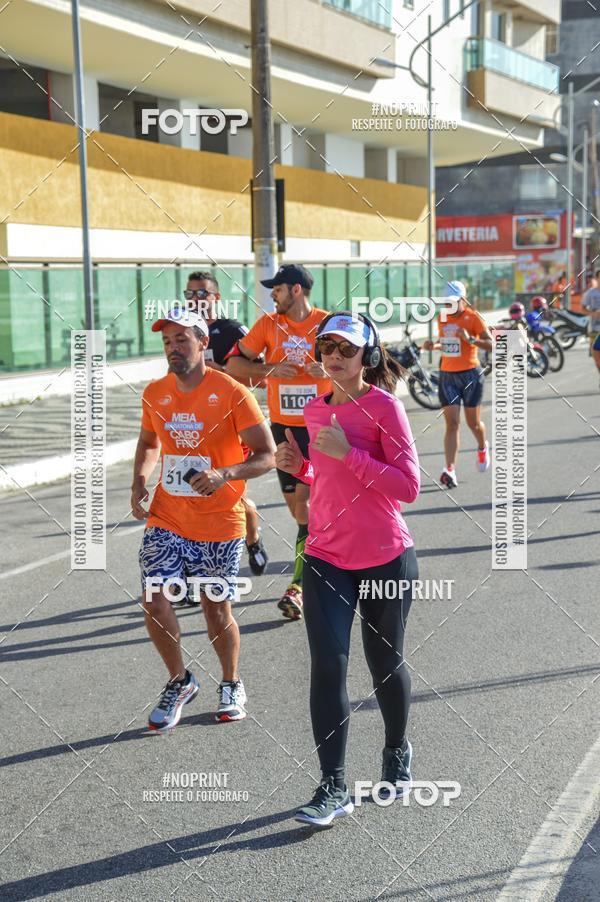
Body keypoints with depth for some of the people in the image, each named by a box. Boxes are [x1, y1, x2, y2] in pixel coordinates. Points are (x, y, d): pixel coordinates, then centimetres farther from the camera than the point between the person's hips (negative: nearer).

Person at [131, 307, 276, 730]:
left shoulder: (232, 393, -12)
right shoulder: (155, 393, 4)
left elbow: (267, 455, -12)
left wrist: (224, 475, -28)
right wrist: (140, 483, 5)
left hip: (220, 524, -3)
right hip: (167, 519, 3)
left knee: (217, 611, 6)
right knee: (154, 599, -10)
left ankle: (232, 684, 34)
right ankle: (180, 681, 14)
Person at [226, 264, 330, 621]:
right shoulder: (269, 324, 3)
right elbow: (233, 364, 3)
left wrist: (330, 371, -18)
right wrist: (270, 369, -14)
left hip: (319, 427, -4)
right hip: (283, 426, 4)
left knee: (305, 500, -12)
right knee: (295, 502, 11)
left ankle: (298, 586, -10)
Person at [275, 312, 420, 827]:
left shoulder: (384, 406, -10)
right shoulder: (316, 410, 8)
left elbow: (408, 487, -16)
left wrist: (347, 453, -22)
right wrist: (300, 467, 2)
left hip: (385, 558, -4)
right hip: (326, 558, 4)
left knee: (385, 663, 13)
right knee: (327, 664, -8)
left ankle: (397, 753, 39)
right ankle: (333, 788, -1)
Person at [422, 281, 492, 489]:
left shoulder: (473, 317, -9)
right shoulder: (442, 318, 6)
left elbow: (491, 345, -15)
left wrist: (470, 339, -30)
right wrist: (434, 345, 0)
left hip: (471, 375, -3)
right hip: (447, 376, 3)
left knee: (473, 423, 10)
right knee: (452, 424, -6)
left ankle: (483, 448, 44)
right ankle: (450, 470, -12)